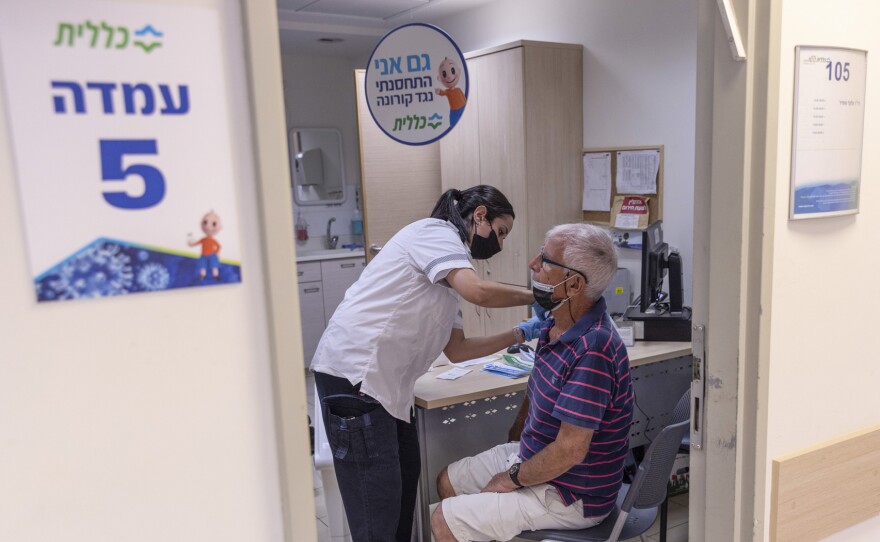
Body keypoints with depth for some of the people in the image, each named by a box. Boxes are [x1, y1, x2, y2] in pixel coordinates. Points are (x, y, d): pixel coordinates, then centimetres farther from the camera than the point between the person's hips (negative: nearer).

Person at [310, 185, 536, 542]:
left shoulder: (447, 274, 20)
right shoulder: (435, 232, -8)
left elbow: (457, 349, 18)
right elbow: (478, 291, -25)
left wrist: (518, 335, 12)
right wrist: (533, 296, -8)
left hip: (386, 381, 10)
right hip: (354, 375, -10)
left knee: (405, 476, 16)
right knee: (377, 502, -2)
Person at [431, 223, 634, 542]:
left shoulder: (591, 350, -32)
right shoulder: (557, 325, -3)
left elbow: (570, 450, -30)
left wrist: (514, 479, -15)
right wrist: (514, 439, 9)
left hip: (571, 495, -8)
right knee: (448, 482, 16)